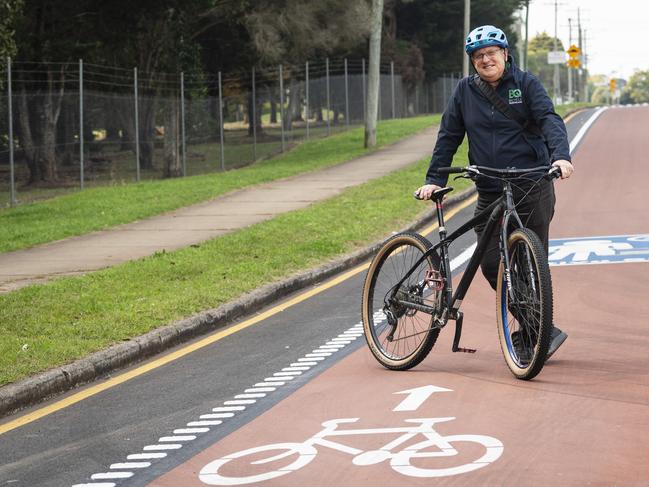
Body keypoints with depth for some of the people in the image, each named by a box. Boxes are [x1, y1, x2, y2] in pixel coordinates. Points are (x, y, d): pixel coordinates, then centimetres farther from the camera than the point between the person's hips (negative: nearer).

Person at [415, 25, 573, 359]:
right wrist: (434, 179, 3)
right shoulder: (465, 91, 9)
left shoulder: (525, 84, 1)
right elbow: (448, 137, 11)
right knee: (491, 263, -3)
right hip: (489, 194, 3)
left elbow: (549, 119, -11)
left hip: (532, 190, -3)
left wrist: (560, 155, -29)